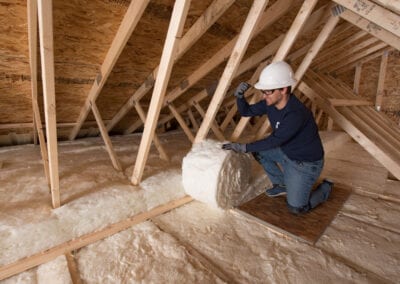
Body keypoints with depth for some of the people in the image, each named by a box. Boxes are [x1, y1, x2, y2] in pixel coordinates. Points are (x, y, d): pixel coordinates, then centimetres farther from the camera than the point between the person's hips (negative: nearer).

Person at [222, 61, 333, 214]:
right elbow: (246, 111, -2)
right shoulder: (270, 102, -11)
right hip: (286, 152, 8)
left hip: (306, 162, -7)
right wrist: (239, 96, -22)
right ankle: (282, 185, 15)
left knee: (296, 208, -9)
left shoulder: (296, 114, -34)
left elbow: (274, 140, -30)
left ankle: (325, 188, 20)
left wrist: (243, 147, -26)